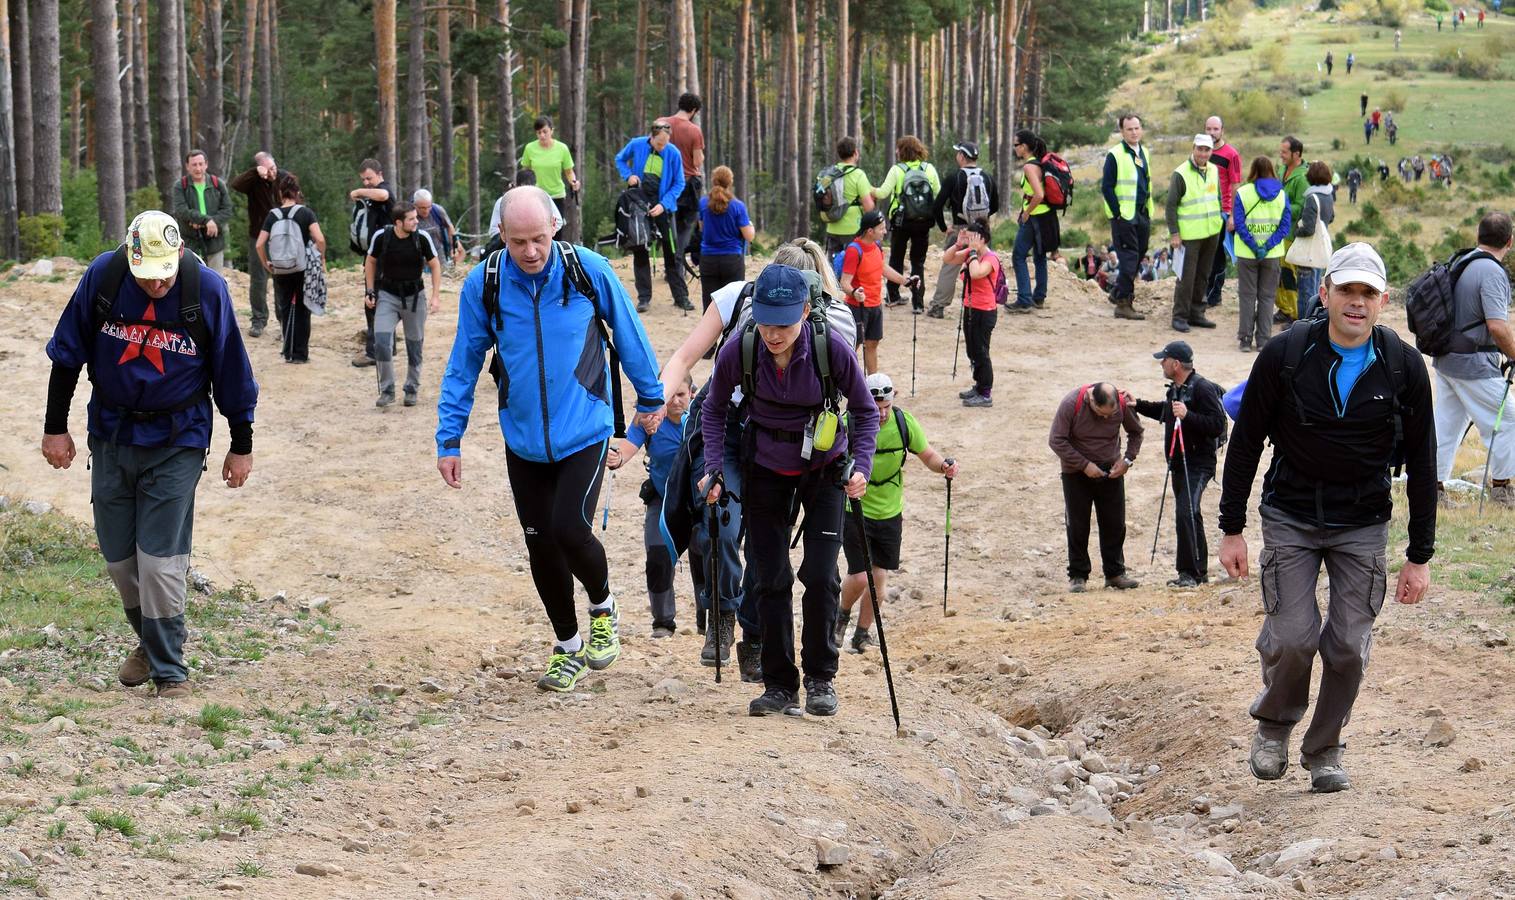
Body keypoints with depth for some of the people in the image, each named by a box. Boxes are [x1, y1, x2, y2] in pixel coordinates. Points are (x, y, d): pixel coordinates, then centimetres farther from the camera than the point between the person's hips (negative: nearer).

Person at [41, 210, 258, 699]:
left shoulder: (207, 289, -14)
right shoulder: (102, 276, -10)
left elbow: (232, 372, -3)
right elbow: (67, 355, 2)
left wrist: (241, 446, 4)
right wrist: (55, 427, 5)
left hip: (176, 443, -3)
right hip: (111, 436, 3)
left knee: (160, 562, -7)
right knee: (117, 558, 10)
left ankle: (169, 672, 5)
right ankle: (150, 642, 34)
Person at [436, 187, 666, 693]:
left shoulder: (588, 270, -12)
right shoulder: (483, 285, -8)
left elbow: (629, 335, 4)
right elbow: (463, 366, 2)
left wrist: (650, 398, 14)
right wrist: (449, 440, 1)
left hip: (585, 433, -3)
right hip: (524, 440, 3)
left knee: (568, 529, -17)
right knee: (540, 546, 8)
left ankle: (603, 607, 14)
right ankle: (568, 647, 28)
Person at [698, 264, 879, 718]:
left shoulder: (833, 349, -25)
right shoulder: (738, 352, -21)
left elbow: (866, 411, -8)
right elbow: (715, 411, -2)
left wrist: (860, 466, -20)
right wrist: (714, 469, -12)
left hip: (824, 470, -2)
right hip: (766, 471, 2)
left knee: (820, 576, -9)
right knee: (770, 579, 1)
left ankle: (821, 678, 9)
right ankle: (779, 685, 11)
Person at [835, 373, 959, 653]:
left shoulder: (904, 422, -10)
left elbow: (927, 454, 4)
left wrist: (943, 465, -18)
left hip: (890, 512, 3)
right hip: (854, 510, -3)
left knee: (880, 577, 5)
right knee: (859, 577, -7)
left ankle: (862, 633, 24)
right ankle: (842, 616, 25)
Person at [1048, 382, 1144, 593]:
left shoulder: (1124, 404, -14)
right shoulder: (1071, 404, -22)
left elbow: (1136, 432, 6)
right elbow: (1056, 441, -17)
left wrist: (1127, 459, -8)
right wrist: (1084, 465, -20)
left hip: (1111, 471, 2)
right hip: (1076, 473, -2)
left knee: (1115, 524, 4)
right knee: (1077, 526, -1)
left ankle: (1115, 573, 15)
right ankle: (1077, 576, 8)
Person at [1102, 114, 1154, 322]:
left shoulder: (1144, 153, 12)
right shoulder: (1115, 155, -10)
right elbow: (1106, 187, -11)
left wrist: (1148, 210, 14)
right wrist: (1117, 213, -14)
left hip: (1142, 214, 7)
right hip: (1124, 216, -7)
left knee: (1138, 255, 13)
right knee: (1129, 257, -7)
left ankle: (1118, 293, 29)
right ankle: (1123, 303, -3)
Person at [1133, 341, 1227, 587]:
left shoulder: (1202, 388, -17)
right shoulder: (1176, 388, 13)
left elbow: (1217, 425, -24)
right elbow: (1166, 412, 34)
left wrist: (1188, 415, -31)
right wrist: (1137, 405, 27)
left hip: (1198, 464, -10)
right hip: (1179, 463, 10)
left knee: (1185, 513, -19)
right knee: (1190, 516, 16)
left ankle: (1189, 572, -16)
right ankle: (1199, 571, 25)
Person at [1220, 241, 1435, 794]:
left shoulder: (1404, 367, -8)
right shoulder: (1285, 356, -11)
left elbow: (1421, 464, -1)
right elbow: (1245, 444, -2)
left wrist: (1419, 556, -1)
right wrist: (1232, 530, -2)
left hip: (1363, 526, 1)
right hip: (1291, 518, -1)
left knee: (1349, 647, -2)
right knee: (1292, 636, -12)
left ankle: (1324, 751, 20)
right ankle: (1274, 725, 18)